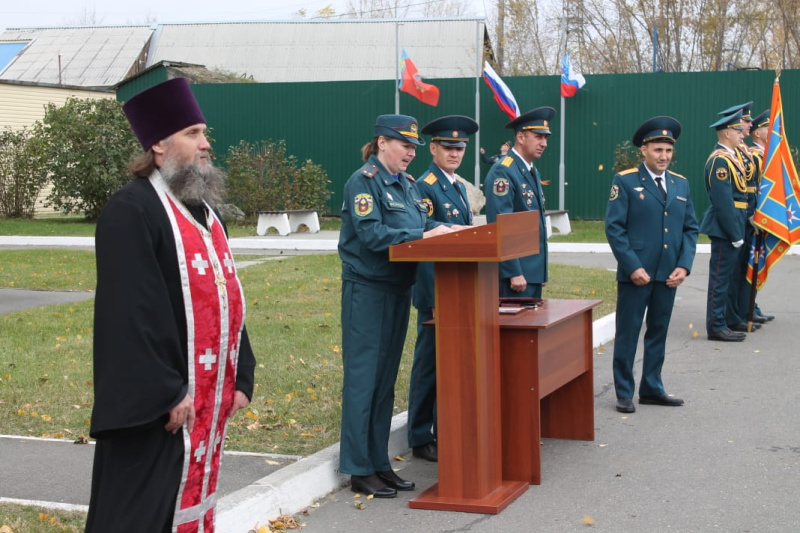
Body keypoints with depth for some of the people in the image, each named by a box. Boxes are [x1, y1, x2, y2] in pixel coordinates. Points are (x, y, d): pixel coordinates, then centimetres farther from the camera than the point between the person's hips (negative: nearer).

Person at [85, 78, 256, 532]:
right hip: (157, 400, -8)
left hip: (210, 392, 8)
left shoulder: (204, 208, 14)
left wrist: (241, 376, 9)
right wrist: (166, 391, -21)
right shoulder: (132, 210, -15)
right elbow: (131, 312, -20)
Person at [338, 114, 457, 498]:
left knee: (386, 380, 12)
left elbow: (422, 223, 12)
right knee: (363, 377, -3)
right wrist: (422, 236, -23)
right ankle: (359, 470, 3)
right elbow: (371, 235, -21)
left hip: (398, 290, 8)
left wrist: (441, 230, -8)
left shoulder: (407, 184, 13)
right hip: (367, 291, -8)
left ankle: (379, 463, 20)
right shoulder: (364, 182, -12)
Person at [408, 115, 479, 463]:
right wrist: (437, 300, -21)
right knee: (430, 365, 0)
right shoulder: (425, 188, -14)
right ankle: (421, 440, 9)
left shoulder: (458, 186, 14)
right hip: (437, 292, -8)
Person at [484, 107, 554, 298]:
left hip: (534, 270, 9)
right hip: (515, 271, -9)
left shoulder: (532, 172, 15)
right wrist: (514, 273, -22)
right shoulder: (503, 172, -14)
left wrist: (541, 271, 18)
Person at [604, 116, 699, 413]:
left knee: (658, 333, 12)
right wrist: (633, 267, -14)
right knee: (627, 334, 2)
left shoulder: (681, 184, 12)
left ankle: (651, 389, 22)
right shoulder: (625, 181, -3)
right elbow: (614, 228, -8)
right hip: (636, 274, -5)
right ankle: (624, 393, 10)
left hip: (668, 275, 5)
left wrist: (684, 265, -1)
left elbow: (690, 229, 13)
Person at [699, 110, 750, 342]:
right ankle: (716, 327, 1)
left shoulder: (730, 157, 15)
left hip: (733, 227, 10)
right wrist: (736, 235, -20)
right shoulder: (720, 160, -16)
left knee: (728, 276, 15)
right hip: (725, 228, -10)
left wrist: (739, 231, 15)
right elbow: (723, 202, -21)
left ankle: (723, 321, 23)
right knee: (721, 277, -4)